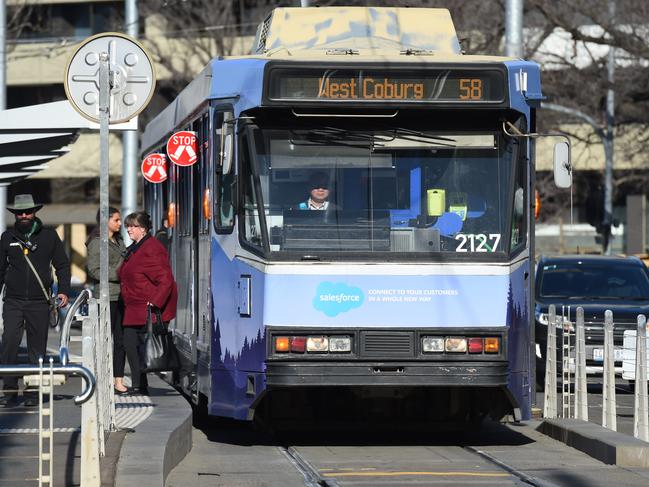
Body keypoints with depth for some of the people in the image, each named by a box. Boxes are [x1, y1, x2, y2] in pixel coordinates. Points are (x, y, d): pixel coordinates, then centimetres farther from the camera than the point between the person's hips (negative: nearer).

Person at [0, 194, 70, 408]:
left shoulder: (49, 236, 6)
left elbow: (62, 265, 11)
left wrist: (64, 291, -1)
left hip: (39, 302, 0)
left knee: (37, 348, 2)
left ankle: (32, 393, 10)